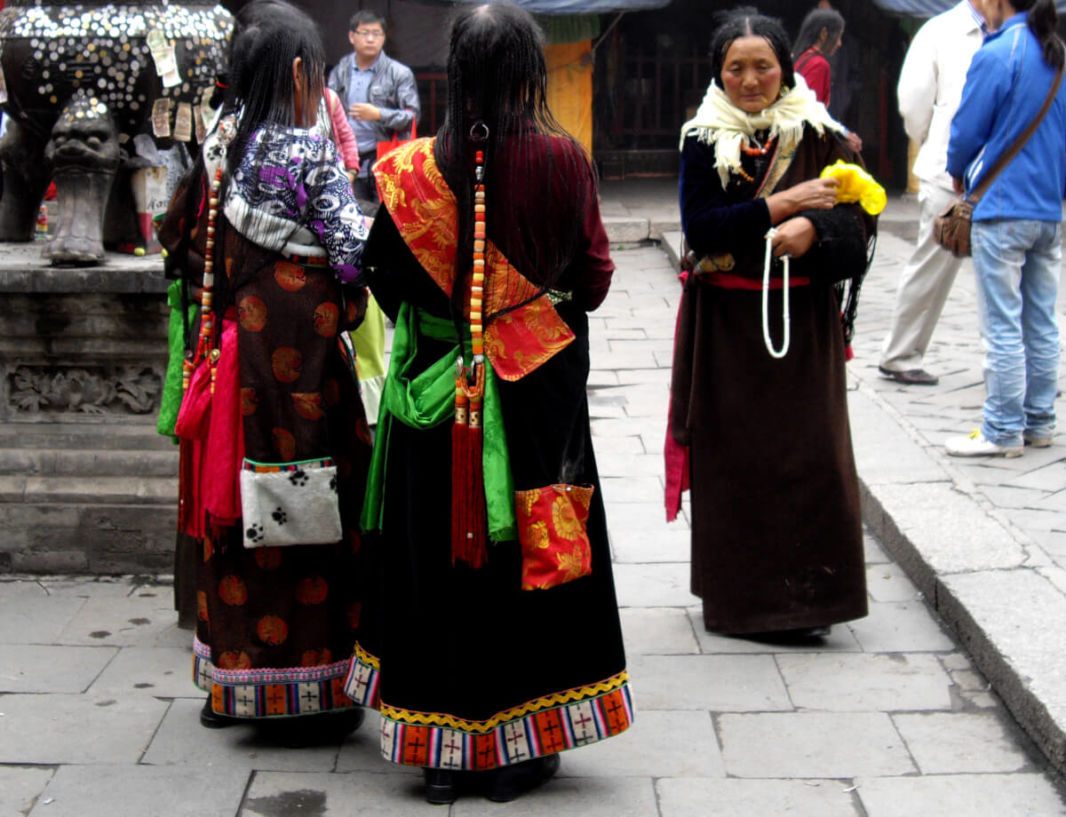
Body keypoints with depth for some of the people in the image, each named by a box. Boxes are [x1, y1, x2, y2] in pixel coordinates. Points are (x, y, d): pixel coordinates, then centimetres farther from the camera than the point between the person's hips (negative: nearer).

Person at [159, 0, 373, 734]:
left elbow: (182, 247, 14)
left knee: (233, 508, 14)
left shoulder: (217, 151, 8)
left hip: (230, 353, 7)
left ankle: (230, 677, 23)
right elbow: (353, 256, -14)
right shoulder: (309, 152, -12)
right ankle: (318, 687, 8)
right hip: (299, 360, -7)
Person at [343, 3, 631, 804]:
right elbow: (594, 276, -3)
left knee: (439, 552, 11)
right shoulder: (562, 160, -11)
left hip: (436, 390, 1)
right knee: (532, 547, 10)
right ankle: (518, 743, 19)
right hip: (539, 387, -1)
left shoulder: (413, 168, -8)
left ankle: (440, 745, 19)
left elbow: (385, 280, 1)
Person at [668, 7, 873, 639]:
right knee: (733, 455, 3)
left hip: (803, 320, 1)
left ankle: (804, 595, 11)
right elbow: (699, 229, -10)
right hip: (727, 325, 0)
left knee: (808, 451, 0)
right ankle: (740, 595, 14)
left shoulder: (819, 136, 2)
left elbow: (860, 216, -3)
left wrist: (813, 228, -22)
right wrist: (777, 206, -18)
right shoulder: (704, 141, 0)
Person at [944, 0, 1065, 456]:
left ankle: (1003, 432, 2)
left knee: (1002, 326, -2)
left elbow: (967, 131, -9)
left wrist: (959, 172, 11)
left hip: (1003, 209, -7)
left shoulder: (996, 56, -13)